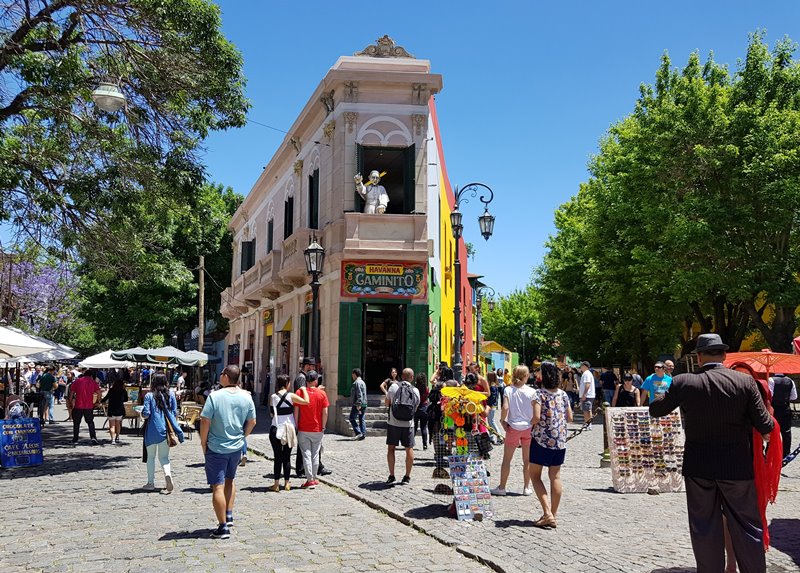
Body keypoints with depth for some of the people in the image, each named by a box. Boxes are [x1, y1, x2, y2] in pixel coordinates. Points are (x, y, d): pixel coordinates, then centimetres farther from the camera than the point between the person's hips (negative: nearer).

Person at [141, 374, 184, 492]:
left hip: (152, 431, -2)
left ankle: (151, 483, 18)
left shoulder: (149, 396, -8)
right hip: (166, 430, 2)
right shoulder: (171, 395, 2)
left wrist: (142, 411, 10)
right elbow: (175, 414, 4)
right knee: (164, 457, 10)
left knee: (151, 456, 12)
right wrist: (177, 430, 14)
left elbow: (146, 414, -11)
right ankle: (168, 474, -17)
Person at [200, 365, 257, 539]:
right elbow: (252, 422, 6)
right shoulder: (246, 397, -2)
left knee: (218, 487, 0)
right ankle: (229, 516, 25)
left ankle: (223, 527, 2)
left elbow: (205, 421, -16)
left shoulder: (215, 396, -16)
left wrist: (203, 442, -3)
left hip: (216, 448, -5)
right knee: (229, 480, 25)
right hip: (236, 447, 5)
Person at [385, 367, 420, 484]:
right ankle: (407, 476, 13)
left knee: (391, 448, 10)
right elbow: (416, 407, 9)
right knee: (409, 449, 11)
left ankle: (391, 476, 9)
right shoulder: (415, 391, -1)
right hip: (408, 424, 1)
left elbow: (387, 403, 4)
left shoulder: (394, 387, -5)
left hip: (394, 423, -1)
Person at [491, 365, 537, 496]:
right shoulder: (531, 391, -5)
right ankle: (526, 487, 18)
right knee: (527, 460, 12)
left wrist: (502, 420, -2)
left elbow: (505, 407, -15)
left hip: (513, 427, -1)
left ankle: (502, 487, 11)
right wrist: (533, 422, 8)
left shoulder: (508, 390, -6)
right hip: (528, 427, 1)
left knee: (507, 459, 8)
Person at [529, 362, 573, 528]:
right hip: (560, 440, 5)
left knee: (535, 474, 6)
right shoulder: (563, 394, 5)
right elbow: (570, 417, 10)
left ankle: (547, 512, -6)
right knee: (555, 476, 8)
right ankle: (553, 515, 11)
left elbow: (537, 416, -21)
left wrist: (531, 422, 0)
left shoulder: (540, 393, -12)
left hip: (542, 439, -5)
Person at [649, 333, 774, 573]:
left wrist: (665, 394, 25)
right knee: (747, 527, 12)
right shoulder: (745, 381, -8)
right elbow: (764, 427, -8)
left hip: (698, 466, 0)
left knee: (705, 528, 11)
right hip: (737, 465, 0)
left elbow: (655, 409, 5)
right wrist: (767, 431, 15)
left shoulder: (683, 383, -7)